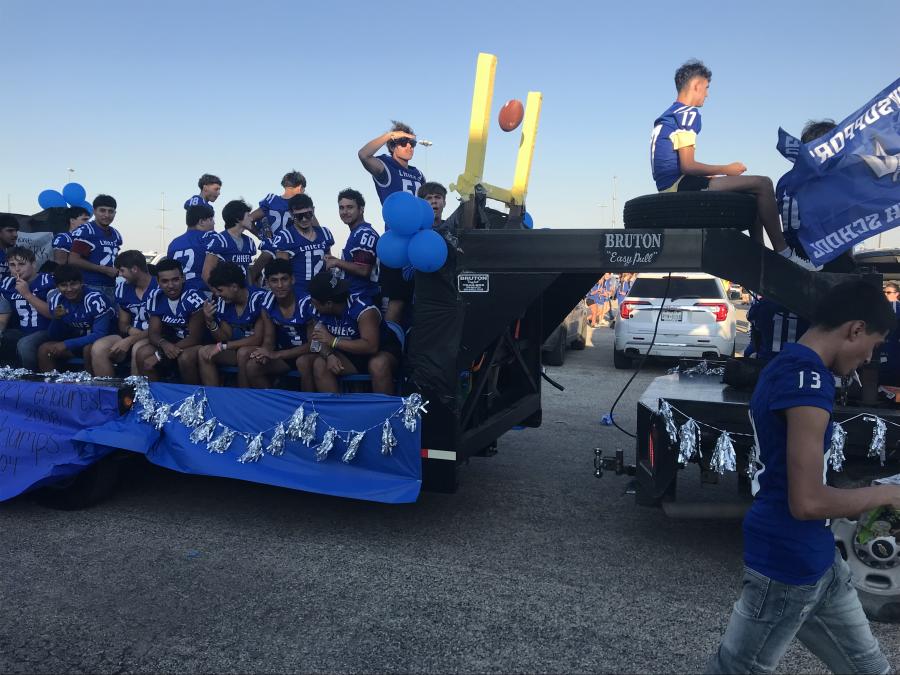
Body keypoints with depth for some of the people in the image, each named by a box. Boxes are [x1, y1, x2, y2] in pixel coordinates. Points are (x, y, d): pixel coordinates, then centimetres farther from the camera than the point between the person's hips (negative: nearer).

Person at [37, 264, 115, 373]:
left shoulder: (95, 299, -23)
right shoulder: (56, 300, -4)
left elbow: (100, 335, -26)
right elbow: (53, 338, -1)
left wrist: (67, 344, -27)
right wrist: (57, 319, -21)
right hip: (77, 342, 6)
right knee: (44, 350, -12)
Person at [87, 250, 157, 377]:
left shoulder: (159, 287, -12)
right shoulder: (124, 288, 10)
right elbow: (123, 323, 18)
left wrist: (130, 340, -20)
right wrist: (130, 330, -7)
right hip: (132, 334, 6)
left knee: (138, 349, -37)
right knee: (98, 348, -19)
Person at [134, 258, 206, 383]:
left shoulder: (194, 298, -22)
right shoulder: (155, 297, -4)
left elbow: (195, 338, -22)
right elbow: (153, 332, -3)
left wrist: (160, 354, -25)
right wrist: (164, 345, -29)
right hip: (169, 343, 5)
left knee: (185, 357, -34)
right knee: (142, 354, -18)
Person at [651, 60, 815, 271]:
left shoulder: (667, 116, 21)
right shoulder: (688, 113, -8)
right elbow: (687, 166, -18)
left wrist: (715, 174, 21)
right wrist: (726, 169, -5)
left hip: (670, 187, 10)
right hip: (680, 185, -10)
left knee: (752, 192, 20)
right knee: (763, 184, -11)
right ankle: (784, 253, -6)